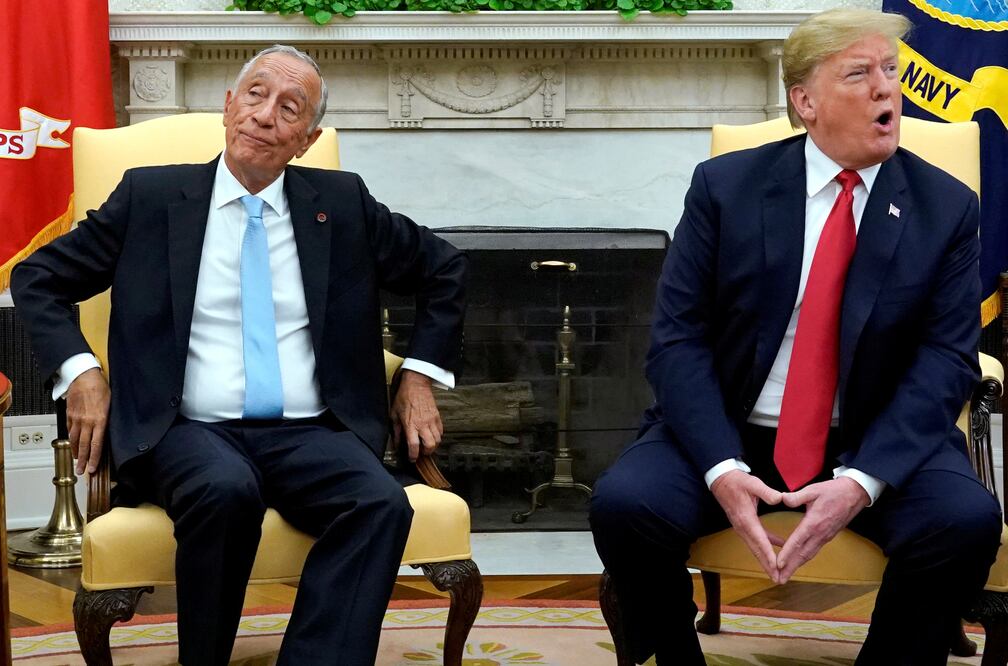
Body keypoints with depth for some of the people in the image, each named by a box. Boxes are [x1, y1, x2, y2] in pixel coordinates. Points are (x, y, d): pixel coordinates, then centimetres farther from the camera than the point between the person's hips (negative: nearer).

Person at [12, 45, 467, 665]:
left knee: (382, 502, -30)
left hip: (311, 436, 2)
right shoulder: (151, 195, 8)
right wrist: (80, 371, -3)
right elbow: (38, 277, 13)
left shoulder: (342, 202, 12)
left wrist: (419, 377, 12)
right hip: (192, 432, -1)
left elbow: (445, 270, 22)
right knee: (226, 491, -35)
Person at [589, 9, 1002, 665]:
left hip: (877, 441, 1)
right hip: (727, 432, 0)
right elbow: (677, 338, -6)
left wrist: (862, 480, -22)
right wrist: (722, 468, -22)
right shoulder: (725, 185, -2)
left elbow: (946, 360, -6)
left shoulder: (947, 208, 1)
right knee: (624, 504, -27)